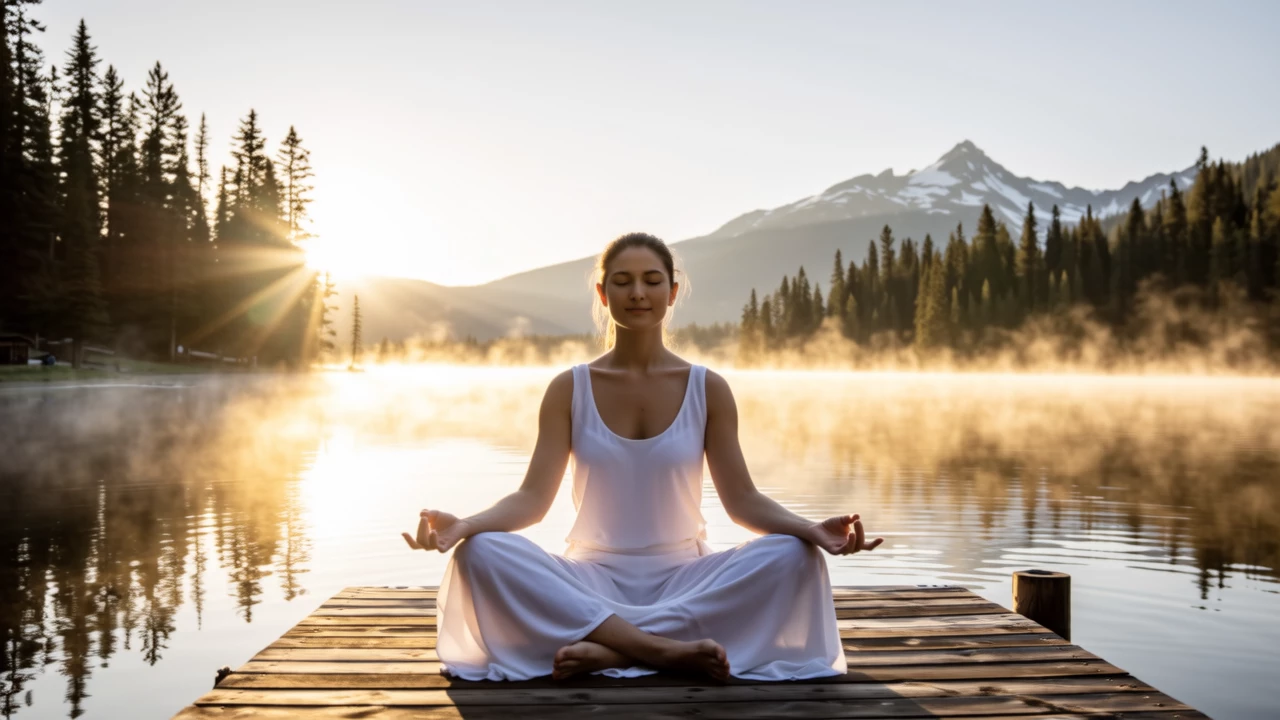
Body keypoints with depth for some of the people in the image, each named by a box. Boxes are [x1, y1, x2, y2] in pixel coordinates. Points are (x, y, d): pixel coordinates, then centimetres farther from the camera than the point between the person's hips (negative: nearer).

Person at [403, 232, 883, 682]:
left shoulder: (707, 390, 2)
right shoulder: (570, 390, 1)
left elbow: (742, 500, -1)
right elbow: (532, 498, -4)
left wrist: (812, 530, -20)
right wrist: (462, 525, -24)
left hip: (683, 580, 1)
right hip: (591, 581, 0)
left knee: (793, 555, -27)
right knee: (480, 552, -28)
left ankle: (610, 649, -29)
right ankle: (667, 649, -32)